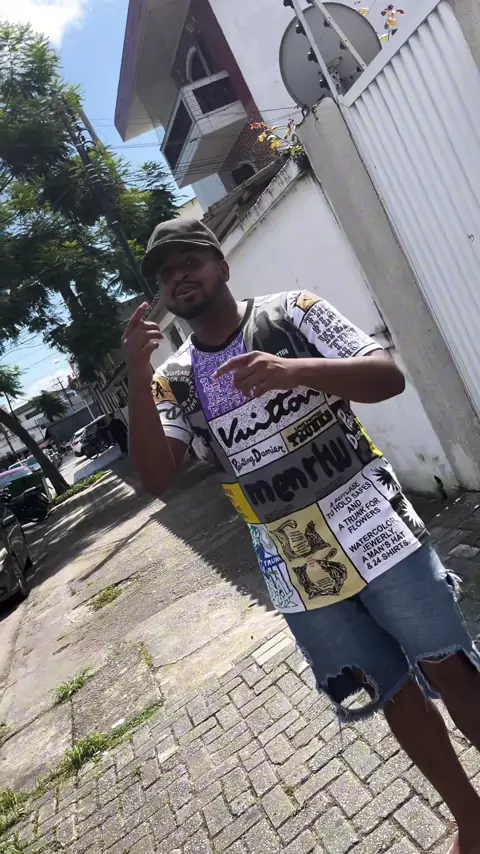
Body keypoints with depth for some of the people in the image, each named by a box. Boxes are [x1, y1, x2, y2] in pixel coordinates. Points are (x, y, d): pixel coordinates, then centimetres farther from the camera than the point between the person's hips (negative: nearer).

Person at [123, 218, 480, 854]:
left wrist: (294, 369, -28)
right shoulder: (175, 381, 5)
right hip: (293, 563, 2)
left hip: (372, 525, -1)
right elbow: (157, 478, -8)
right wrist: (137, 379, -20)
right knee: (392, 689, 14)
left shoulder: (291, 312, -2)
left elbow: (389, 377, -10)